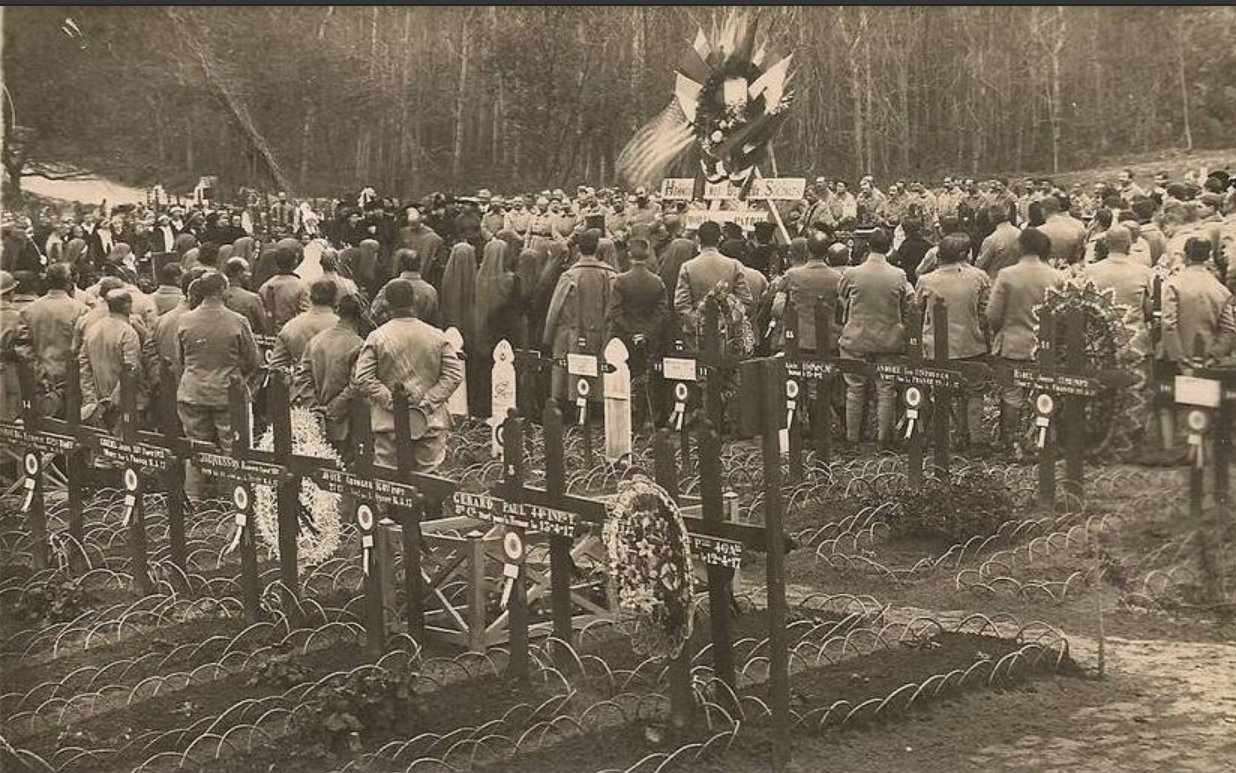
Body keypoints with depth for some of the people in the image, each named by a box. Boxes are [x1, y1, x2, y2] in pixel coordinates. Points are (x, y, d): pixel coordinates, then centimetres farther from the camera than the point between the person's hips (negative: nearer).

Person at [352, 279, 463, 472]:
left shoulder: (376, 337, -4)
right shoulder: (437, 336, 1)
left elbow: (363, 379, -10)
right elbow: (454, 374, -1)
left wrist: (390, 400, -7)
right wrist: (429, 400, -3)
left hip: (389, 423, -1)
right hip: (431, 422, 2)